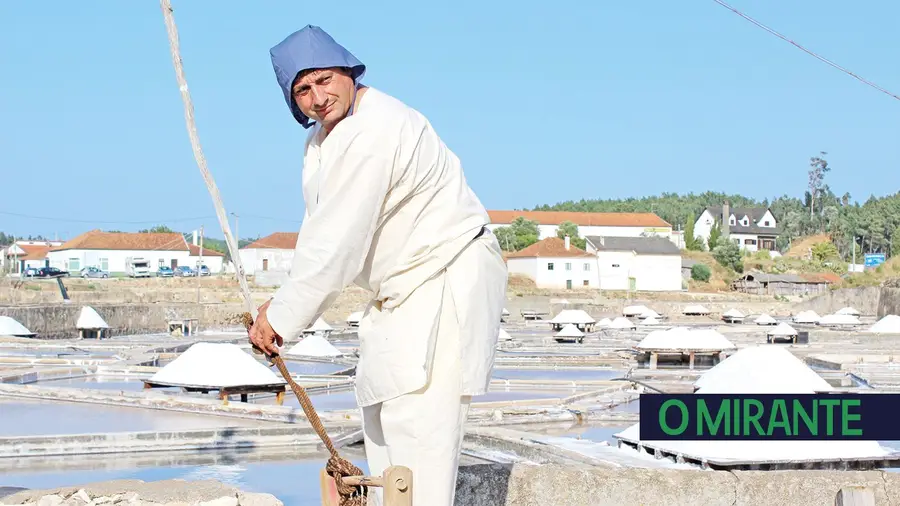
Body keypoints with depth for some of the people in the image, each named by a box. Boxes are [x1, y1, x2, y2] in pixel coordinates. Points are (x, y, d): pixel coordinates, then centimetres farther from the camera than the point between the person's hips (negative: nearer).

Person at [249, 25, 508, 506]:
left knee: (416, 407, -19)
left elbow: (337, 242, -27)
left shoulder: (374, 131, -27)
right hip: (403, 286, 11)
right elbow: (319, 230, 10)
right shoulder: (321, 136, 8)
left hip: (449, 279, -11)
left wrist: (282, 317, -21)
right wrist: (284, 299, -1)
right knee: (379, 400, 19)